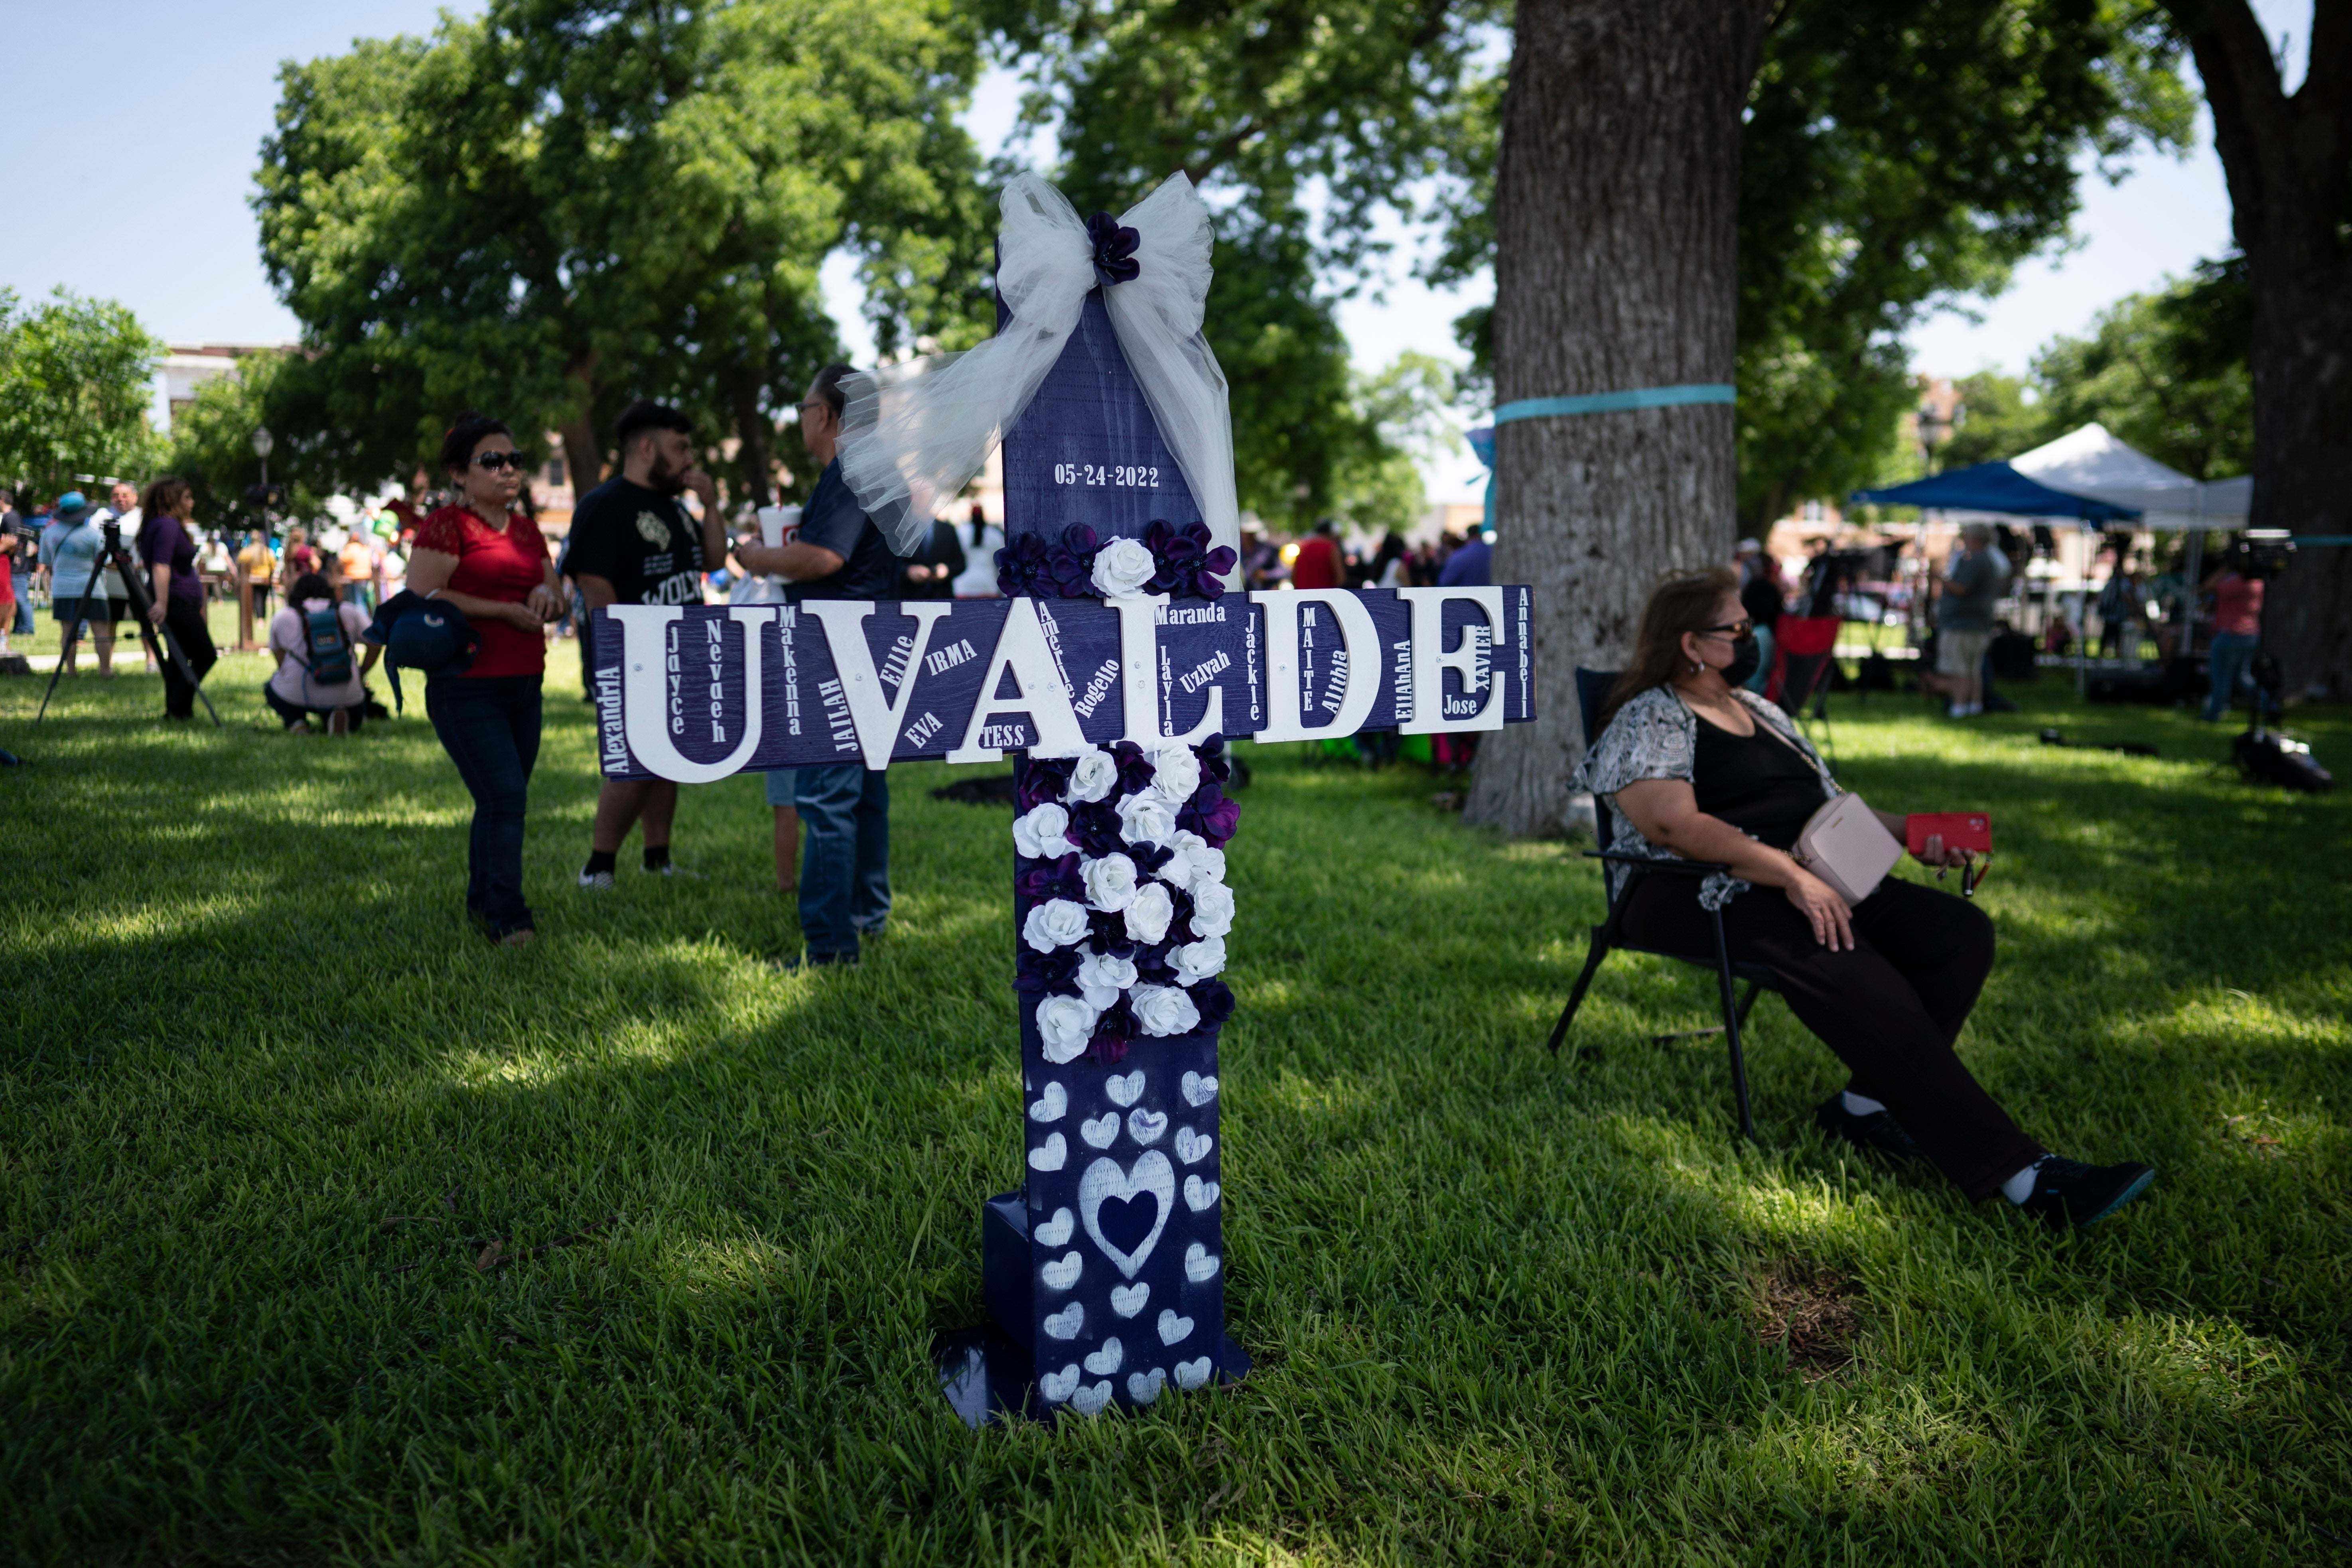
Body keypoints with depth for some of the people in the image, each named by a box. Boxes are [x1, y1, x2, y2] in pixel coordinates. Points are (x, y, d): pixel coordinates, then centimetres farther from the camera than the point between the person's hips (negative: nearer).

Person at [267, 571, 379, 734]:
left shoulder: (281, 618, 9)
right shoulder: (350, 612, 9)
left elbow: (280, 659, 12)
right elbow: (375, 645, 5)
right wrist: (359, 676, 18)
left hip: (296, 696, 0)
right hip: (345, 696, 0)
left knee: (271, 689, 35)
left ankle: (296, 720, 2)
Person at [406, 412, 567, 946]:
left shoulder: (527, 530, 16)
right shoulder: (446, 526, -7)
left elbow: (558, 599, 23)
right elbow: (422, 597, -17)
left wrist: (545, 595, -1)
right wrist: (504, 610, -17)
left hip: (524, 687, 8)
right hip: (467, 688, -8)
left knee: (501, 801, 14)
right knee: (505, 797, -14)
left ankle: (482, 902, 28)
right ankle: (507, 919, -9)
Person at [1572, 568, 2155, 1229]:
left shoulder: (1757, 709, 26)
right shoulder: (1649, 718, -2)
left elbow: (1829, 807, 31)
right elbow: (1674, 823, -20)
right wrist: (1790, 875, -27)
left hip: (1810, 883, 9)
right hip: (1701, 896, -9)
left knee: (1961, 930, -13)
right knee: (1846, 967, -34)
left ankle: (1869, 1104, -15)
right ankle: (2017, 1173, -35)